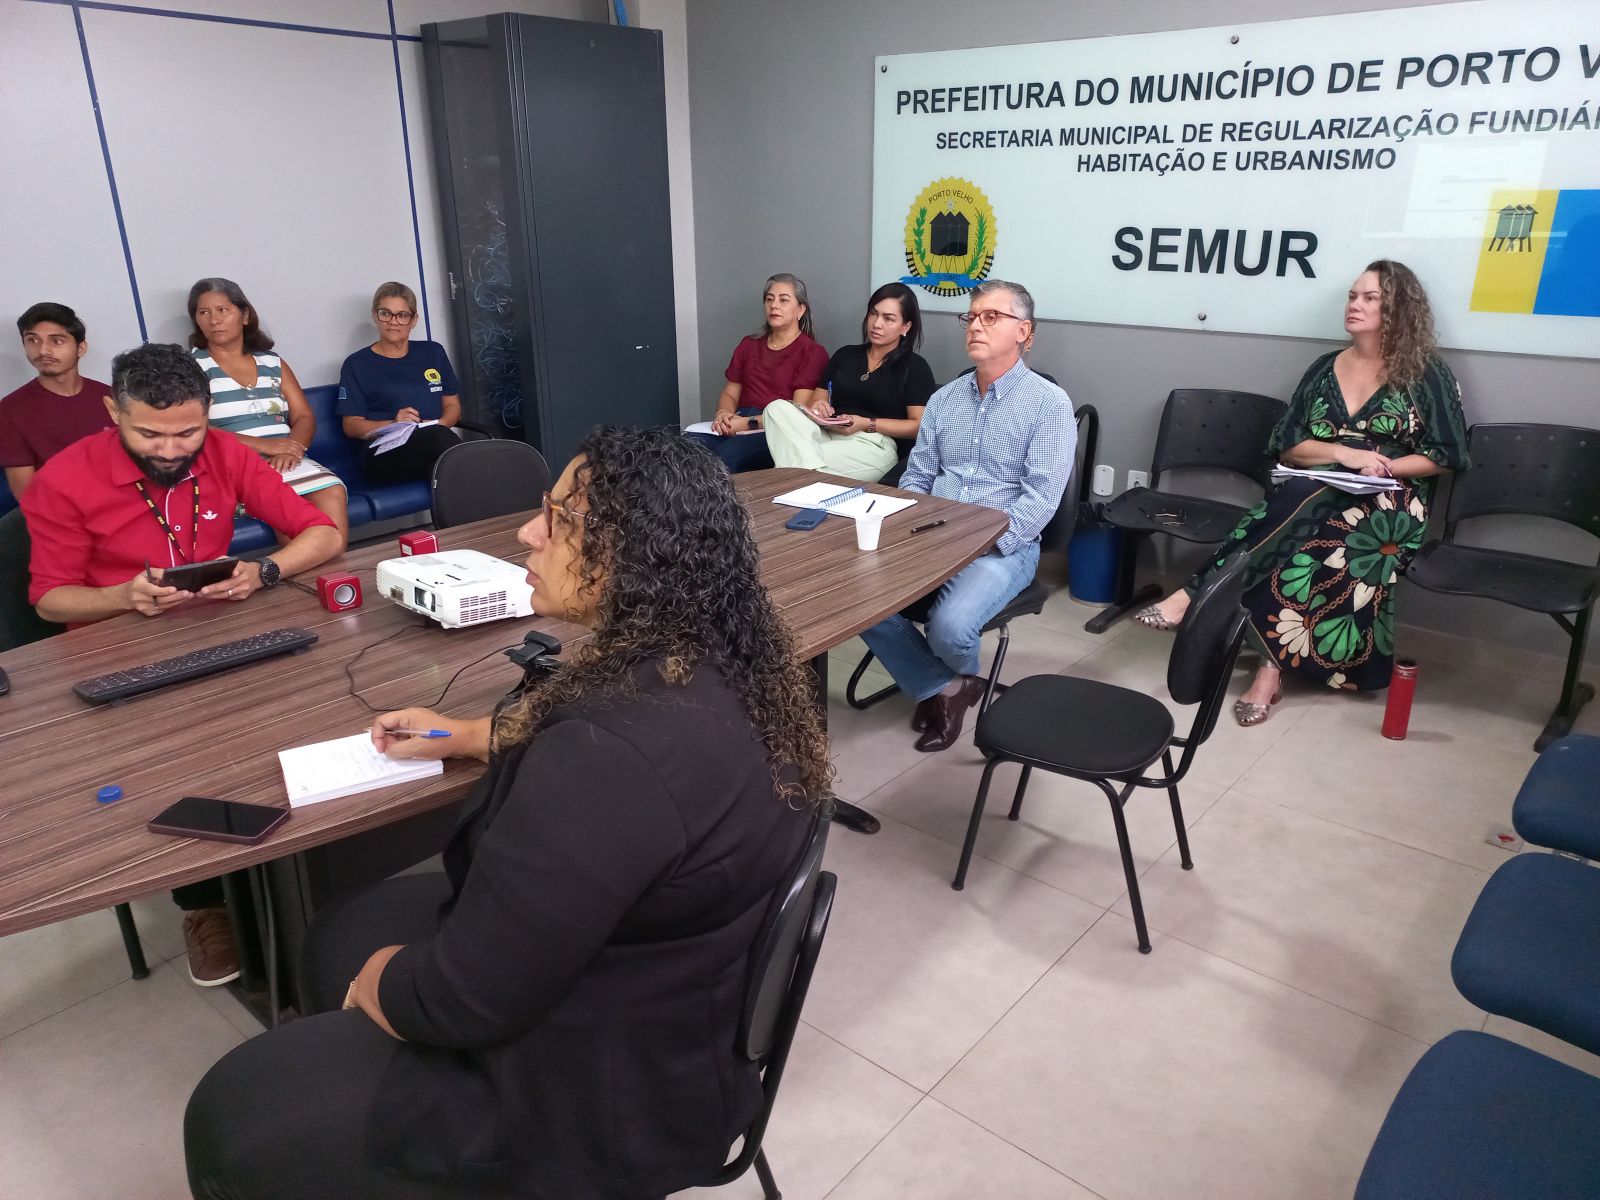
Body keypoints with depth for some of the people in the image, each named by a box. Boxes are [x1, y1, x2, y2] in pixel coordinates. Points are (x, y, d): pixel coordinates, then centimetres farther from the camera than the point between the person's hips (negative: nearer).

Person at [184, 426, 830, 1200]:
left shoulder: (613, 755, -37)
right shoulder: (716, 663, -7)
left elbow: (463, 999, -27)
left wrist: (380, 982, -6)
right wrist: (466, 735, 16)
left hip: (608, 1086, -8)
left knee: (232, 1119, 7)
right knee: (339, 935, 24)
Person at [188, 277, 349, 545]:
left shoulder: (273, 363, 19)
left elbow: (305, 418, 12)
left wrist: (289, 448, -12)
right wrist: (265, 445, -15)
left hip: (286, 461, 4)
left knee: (332, 492, -29)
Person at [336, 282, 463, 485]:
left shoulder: (433, 352, 22)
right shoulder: (357, 364, 11)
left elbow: (452, 405, 22)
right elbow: (351, 426, 7)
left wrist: (440, 424, -2)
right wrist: (393, 424, -11)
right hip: (384, 453, -3)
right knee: (441, 438, -38)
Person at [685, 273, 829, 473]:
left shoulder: (812, 352, 5)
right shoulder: (749, 345, 24)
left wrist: (749, 423, -14)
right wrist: (724, 413, -3)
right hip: (735, 424, 5)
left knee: (726, 455, -36)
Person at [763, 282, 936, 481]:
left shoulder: (915, 367, 8)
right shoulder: (845, 355, 24)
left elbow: (920, 425, -2)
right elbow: (817, 398, 23)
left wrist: (867, 424, -12)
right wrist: (817, 406, -4)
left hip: (876, 444, -6)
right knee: (778, 408, -27)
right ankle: (812, 469, -39)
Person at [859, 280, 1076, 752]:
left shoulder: (1049, 403, -5)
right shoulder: (944, 399, 13)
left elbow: (1041, 498, -13)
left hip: (1004, 546, -5)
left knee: (949, 627, -30)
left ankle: (958, 679, 11)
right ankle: (943, 689, 1)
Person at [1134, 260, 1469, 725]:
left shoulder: (1427, 376, 5)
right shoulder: (1325, 368, 14)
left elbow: (1446, 458, 4)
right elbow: (1287, 447, 7)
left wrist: (1386, 467, -12)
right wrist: (1341, 452, -11)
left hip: (1387, 505, -2)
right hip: (1313, 493, 3)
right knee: (1293, 515, -35)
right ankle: (1273, 665, -42)